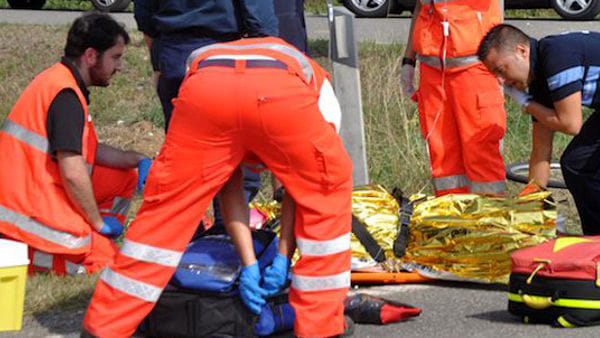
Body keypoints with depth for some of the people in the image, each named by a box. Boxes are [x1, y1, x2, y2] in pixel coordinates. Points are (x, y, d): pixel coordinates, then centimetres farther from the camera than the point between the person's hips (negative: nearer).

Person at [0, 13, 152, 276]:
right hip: (31, 212, -10)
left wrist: (138, 160, 8)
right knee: (104, 260, -7)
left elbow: (90, 150, 21)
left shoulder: (58, 80, 14)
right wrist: (99, 222, -11)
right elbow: (73, 173, -24)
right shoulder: (65, 95, -19)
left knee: (125, 178, 16)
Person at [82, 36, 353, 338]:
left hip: (205, 90, 2)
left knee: (168, 205, 18)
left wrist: (249, 265, 37)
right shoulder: (317, 78, 42)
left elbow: (229, 193, 40)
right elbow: (302, 184, 34)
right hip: (281, 95, -2)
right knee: (328, 191, 23)